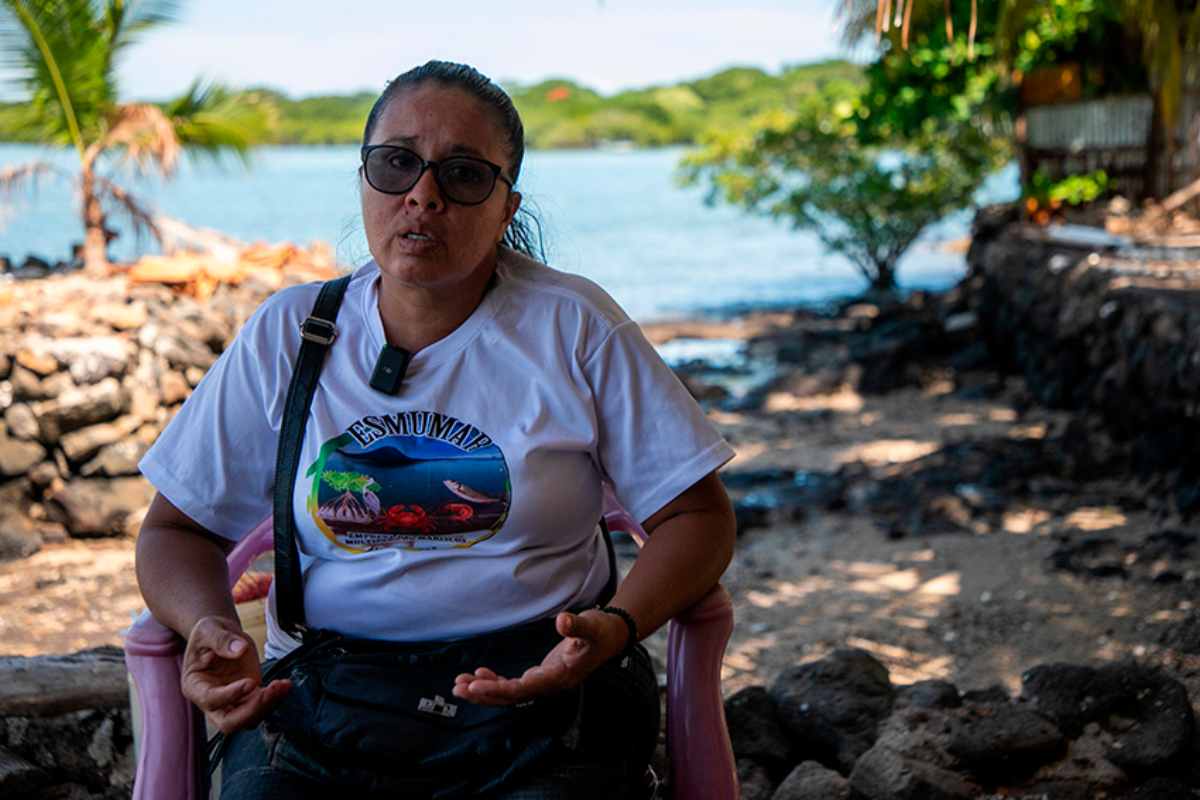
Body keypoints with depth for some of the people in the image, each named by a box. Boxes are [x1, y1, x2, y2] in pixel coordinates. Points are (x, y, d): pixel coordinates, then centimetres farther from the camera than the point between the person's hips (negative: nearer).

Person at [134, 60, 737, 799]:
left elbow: (698, 516, 2)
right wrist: (211, 626, -10)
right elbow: (176, 529, 13)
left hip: (542, 690, -1)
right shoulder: (287, 335, 8)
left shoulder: (573, 325, 3)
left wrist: (616, 628, -17)